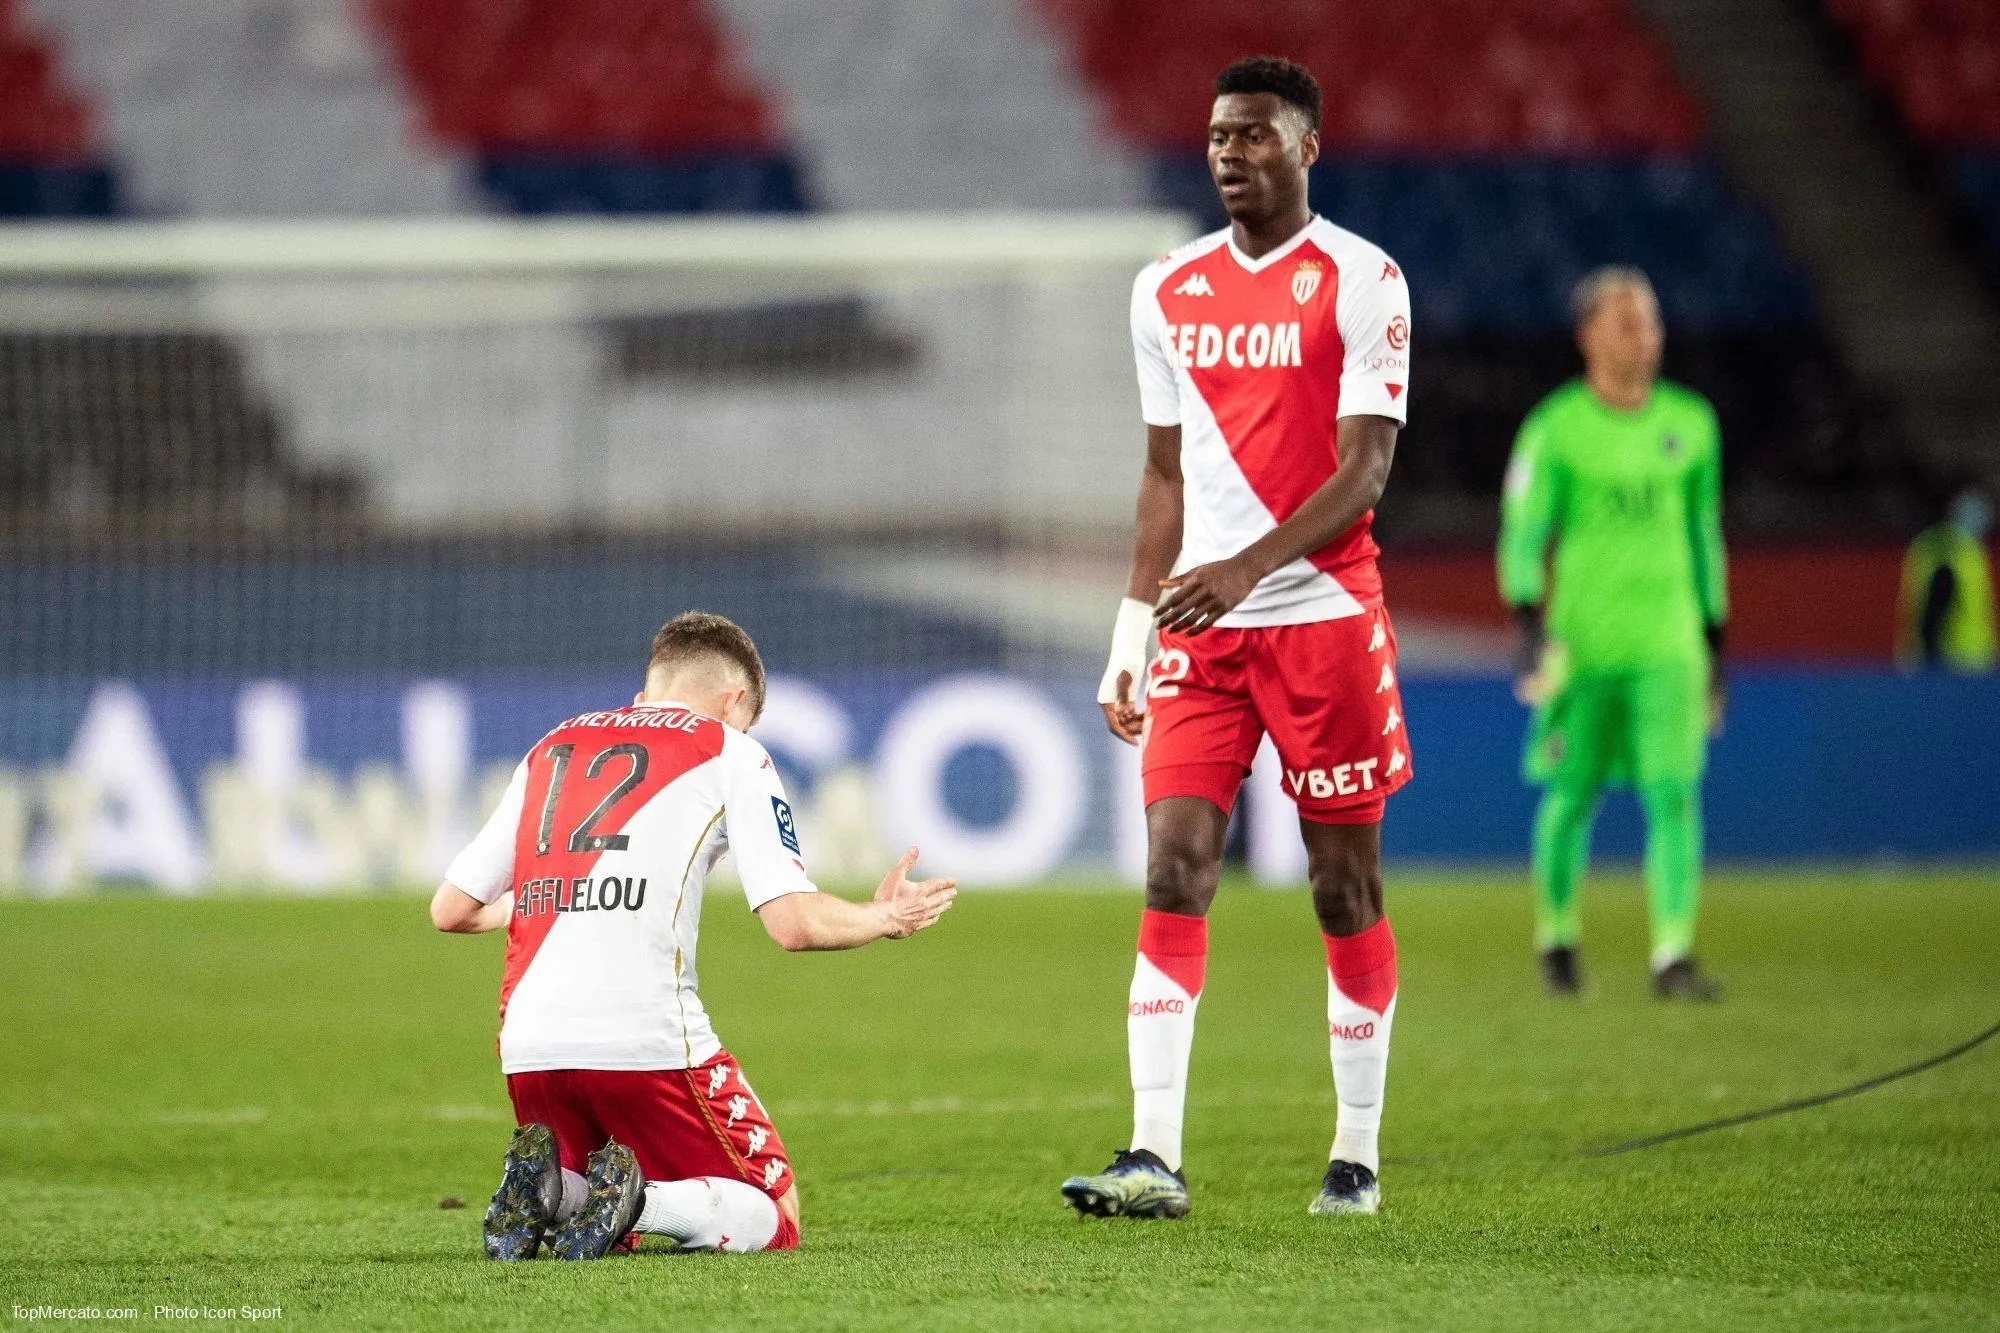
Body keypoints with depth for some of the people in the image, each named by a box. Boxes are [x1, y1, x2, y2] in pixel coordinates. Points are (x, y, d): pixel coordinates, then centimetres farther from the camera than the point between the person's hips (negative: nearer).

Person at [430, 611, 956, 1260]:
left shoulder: (550, 749, 21)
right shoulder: (727, 752, 8)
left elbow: (449, 909, 22)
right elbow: (794, 922, -2)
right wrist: (884, 919, 19)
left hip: (528, 1049, 5)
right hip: (647, 1044, -5)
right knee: (771, 1218, 9)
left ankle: (540, 1193, -8)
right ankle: (634, 1201, -20)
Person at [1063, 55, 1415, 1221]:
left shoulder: (1360, 282, -5)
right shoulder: (1169, 291, 11)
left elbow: (1363, 471, -12)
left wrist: (1247, 567, -24)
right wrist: (1131, 634, 12)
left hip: (1324, 613, -4)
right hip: (1200, 630, 4)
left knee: (1346, 885, 3)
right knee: (1175, 875, -8)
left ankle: (1358, 1157, 12)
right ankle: (1156, 1157, -12)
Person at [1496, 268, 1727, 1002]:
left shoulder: (1690, 424, 10)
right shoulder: (1556, 428, -2)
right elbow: (1523, 530, -3)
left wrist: (1713, 642, 19)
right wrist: (1529, 623, -16)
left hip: (1667, 646, 2)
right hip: (1583, 640, -2)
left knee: (1674, 792, -10)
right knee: (1571, 796, 6)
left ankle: (1673, 955, -14)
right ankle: (1556, 937, 26)